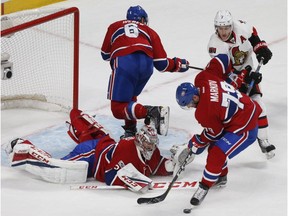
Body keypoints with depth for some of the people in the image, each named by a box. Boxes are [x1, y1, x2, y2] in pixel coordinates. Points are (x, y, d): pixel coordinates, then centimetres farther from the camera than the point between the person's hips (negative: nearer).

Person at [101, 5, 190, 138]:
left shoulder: (114, 27, 30)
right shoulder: (149, 31, 28)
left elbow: (105, 55, 32)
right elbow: (161, 64, 19)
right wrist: (178, 64, 38)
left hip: (124, 63, -3)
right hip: (146, 64, 3)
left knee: (118, 109, -4)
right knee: (129, 97, 30)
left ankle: (152, 112, -23)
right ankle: (131, 130, 20)